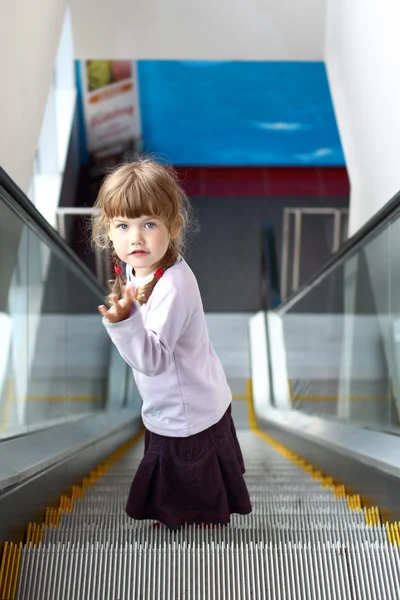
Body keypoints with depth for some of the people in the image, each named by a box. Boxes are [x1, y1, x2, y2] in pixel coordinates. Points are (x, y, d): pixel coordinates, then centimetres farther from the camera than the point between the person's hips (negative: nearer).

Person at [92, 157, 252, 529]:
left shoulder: (172, 288, -35)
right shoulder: (135, 267, -5)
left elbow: (153, 359, -40)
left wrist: (124, 322, -53)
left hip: (186, 419, -9)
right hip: (171, 410, 9)